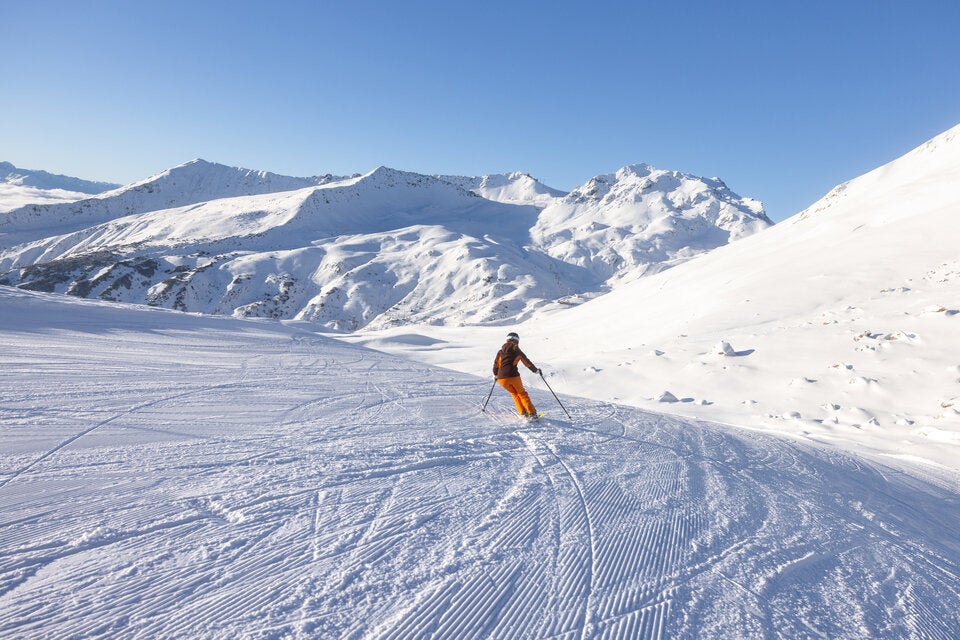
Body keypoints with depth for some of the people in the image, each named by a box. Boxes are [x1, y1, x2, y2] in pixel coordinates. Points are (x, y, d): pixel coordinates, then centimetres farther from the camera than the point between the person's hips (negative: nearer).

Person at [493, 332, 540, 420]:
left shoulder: (500, 351, 16)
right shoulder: (517, 351, 7)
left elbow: (496, 365, 20)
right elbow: (527, 362, 13)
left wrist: (495, 375, 38)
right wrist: (536, 370, 27)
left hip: (501, 379, 3)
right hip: (513, 376, -3)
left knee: (514, 393, 25)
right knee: (522, 393, 16)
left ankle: (523, 413, 18)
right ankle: (532, 413, 7)